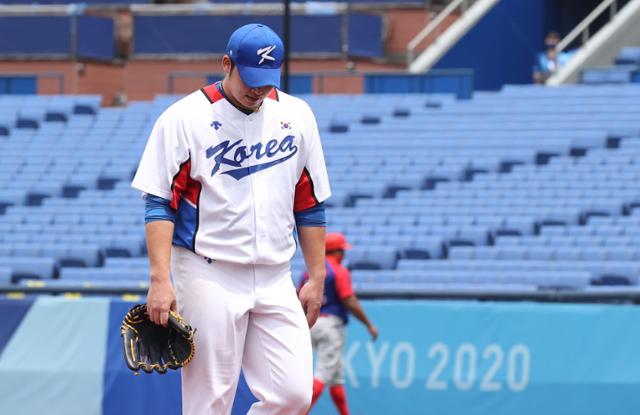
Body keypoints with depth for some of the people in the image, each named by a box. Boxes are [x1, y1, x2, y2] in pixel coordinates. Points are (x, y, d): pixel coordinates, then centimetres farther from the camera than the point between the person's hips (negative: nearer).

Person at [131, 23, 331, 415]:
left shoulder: (297, 115, 9)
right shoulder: (185, 118, -4)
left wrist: (316, 278, 12)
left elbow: (310, 204, 15)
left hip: (275, 279, 4)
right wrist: (160, 280, -16)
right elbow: (159, 203, -6)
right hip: (209, 277, -4)